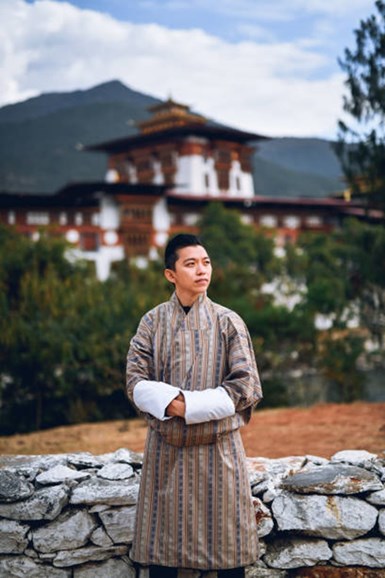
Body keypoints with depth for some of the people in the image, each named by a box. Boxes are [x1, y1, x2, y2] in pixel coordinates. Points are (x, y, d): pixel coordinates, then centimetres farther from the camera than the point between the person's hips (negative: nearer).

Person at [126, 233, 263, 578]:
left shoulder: (228, 322, -2)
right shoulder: (153, 321, 1)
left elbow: (246, 387, -8)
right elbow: (136, 382, -4)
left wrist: (188, 406, -14)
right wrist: (170, 402, -22)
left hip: (218, 448, -1)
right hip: (166, 448, 1)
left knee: (225, 541, 5)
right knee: (162, 544, 9)